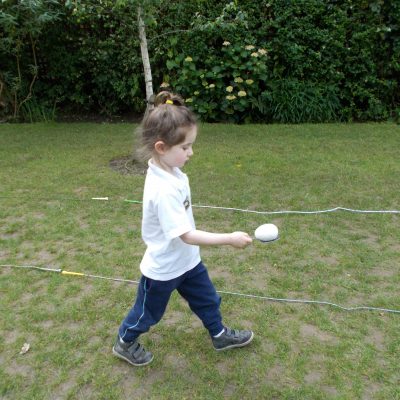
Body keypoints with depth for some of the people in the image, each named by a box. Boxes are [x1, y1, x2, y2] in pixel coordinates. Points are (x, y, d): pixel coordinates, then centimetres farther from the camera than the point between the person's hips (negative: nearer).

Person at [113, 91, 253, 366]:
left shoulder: (170, 172, -8)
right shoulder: (164, 190, -37)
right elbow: (186, 235, -35)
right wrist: (230, 239, -33)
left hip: (187, 260, 8)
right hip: (163, 269, -8)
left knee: (207, 299, 24)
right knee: (148, 312, 18)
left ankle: (220, 335, 48)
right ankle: (124, 344, 44)